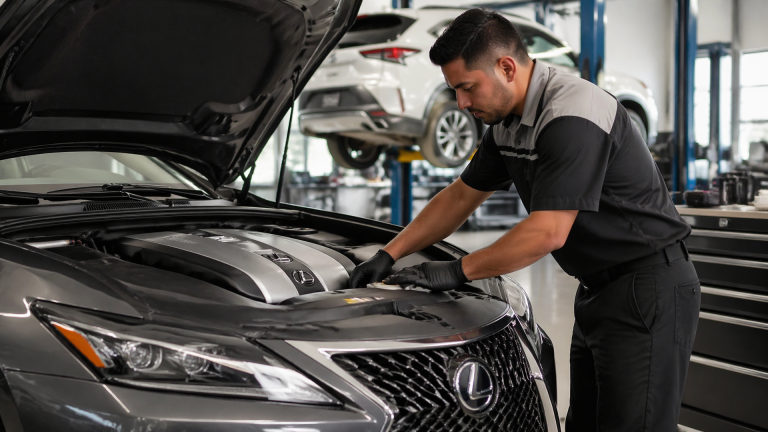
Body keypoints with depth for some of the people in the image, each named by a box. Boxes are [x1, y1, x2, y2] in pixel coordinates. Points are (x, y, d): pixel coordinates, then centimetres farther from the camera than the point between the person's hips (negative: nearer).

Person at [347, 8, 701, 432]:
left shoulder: (572, 116, -24)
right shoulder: (508, 123, 7)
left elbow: (548, 233, -27)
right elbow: (460, 196, 15)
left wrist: (458, 271, -17)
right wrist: (388, 255, 10)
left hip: (648, 289, -10)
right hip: (598, 290, 10)